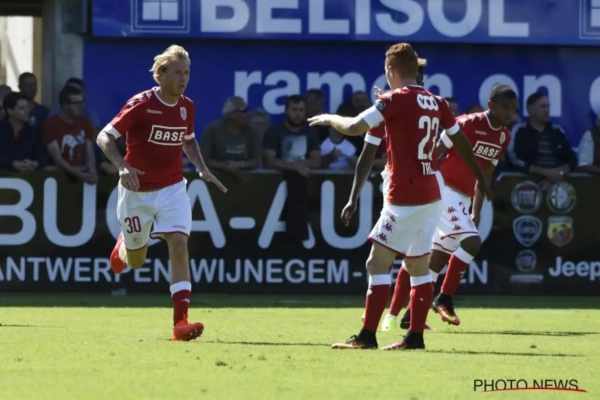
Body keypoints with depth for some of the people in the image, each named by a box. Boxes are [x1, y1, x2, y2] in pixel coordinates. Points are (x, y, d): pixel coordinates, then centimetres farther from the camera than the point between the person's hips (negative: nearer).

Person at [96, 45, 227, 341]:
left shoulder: (187, 107, -1)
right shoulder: (140, 104, -17)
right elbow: (104, 137, -18)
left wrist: (202, 169, 5)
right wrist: (122, 166, -33)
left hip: (172, 188, 3)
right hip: (137, 190, -3)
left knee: (179, 244, -19)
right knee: (136, 261, 11)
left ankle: (180, 322, -23)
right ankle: (123, 245, 52)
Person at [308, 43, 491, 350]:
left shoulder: (394, 100, -10)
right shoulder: (436, 103, 10)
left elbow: (353, 127, -19)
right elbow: (461, 143, 21)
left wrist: (328, 119, 1)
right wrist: (480, 178, 34)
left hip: (404, 198, -7)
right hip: (431, 195, 7)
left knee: (377, 263, -5)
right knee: (419, 267, 13)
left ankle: (367, 336, -10)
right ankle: (415, 335, 12)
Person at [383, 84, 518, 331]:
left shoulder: (504, 137, 8)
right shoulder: (467, 124, -15)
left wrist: (476, 212, 18)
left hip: (463, 198, 8)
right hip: (444, 190, -8)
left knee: (438, 259, 8)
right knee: (471, 242, -22)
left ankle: (405, 315, 15)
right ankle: (444, 299, -12)